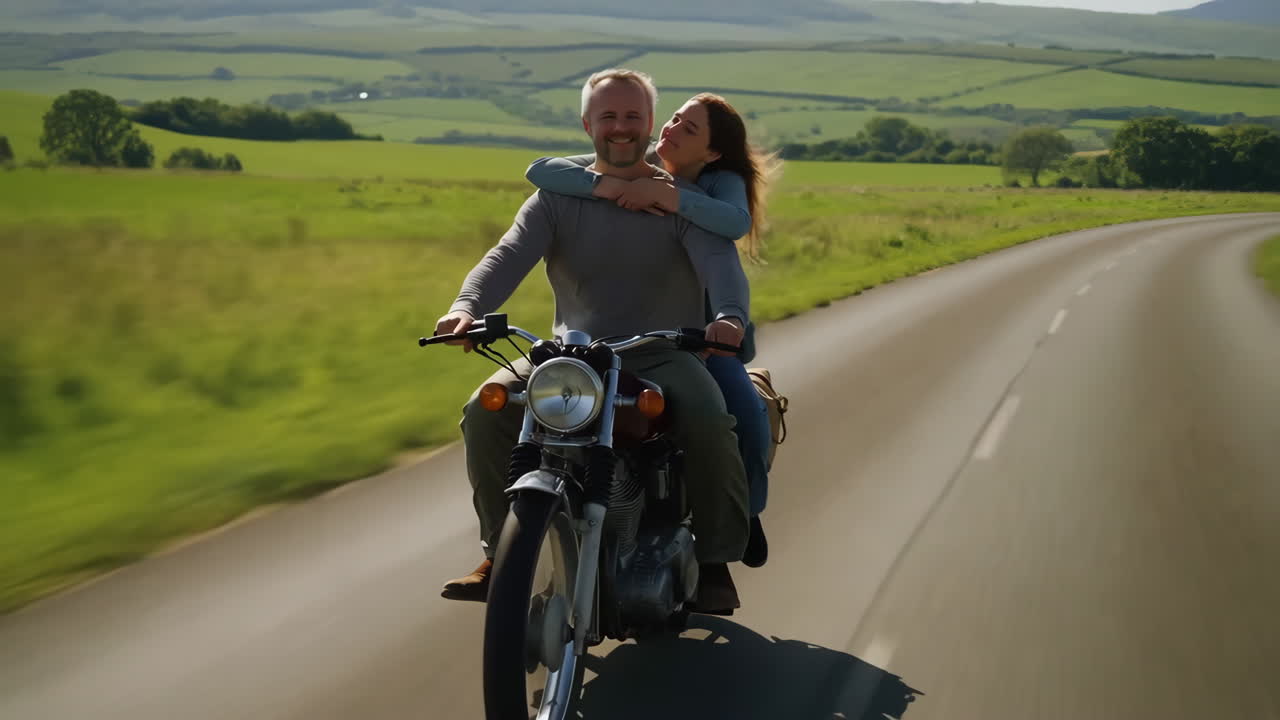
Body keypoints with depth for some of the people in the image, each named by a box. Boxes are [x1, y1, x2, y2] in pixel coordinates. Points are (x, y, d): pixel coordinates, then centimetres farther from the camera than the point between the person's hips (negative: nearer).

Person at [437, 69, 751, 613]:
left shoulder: (681, 197, 2)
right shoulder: (557, 196, 7)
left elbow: (718, 258, -15)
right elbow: (508, 257, -9)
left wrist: (730, 315, -39)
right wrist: (467, 308, -31)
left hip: (666, 355, -2)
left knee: (708, 421, -32)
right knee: (485, 413, -20)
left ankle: (714, 562, -13)